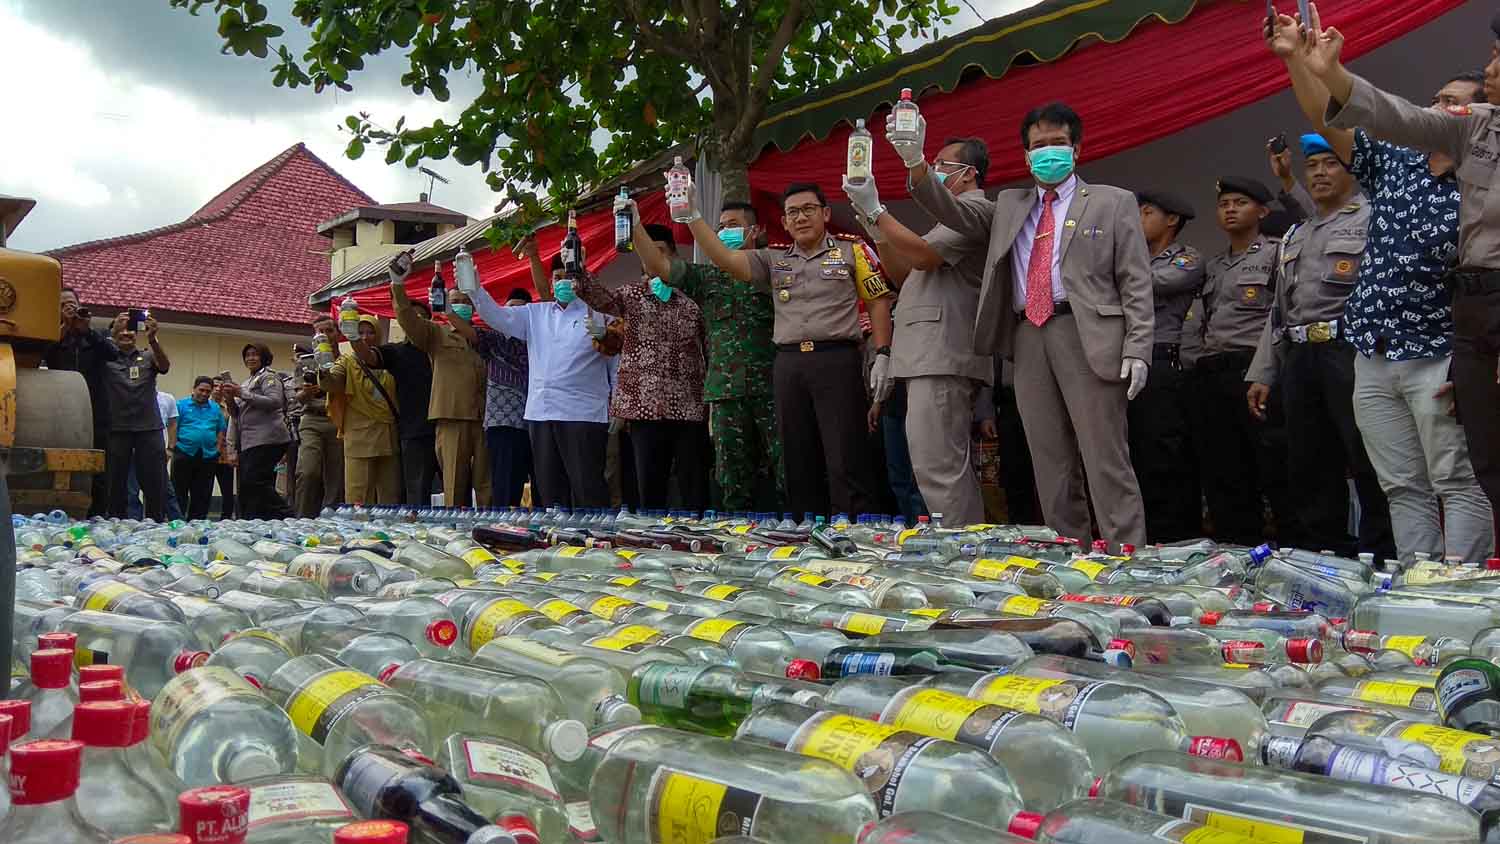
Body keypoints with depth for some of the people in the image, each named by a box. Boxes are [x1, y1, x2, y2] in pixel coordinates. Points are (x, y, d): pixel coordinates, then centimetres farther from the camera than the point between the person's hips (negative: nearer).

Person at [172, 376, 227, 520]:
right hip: (184, 455, -3)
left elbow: (221, 430, 16)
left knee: (202, 495, 6)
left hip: (208, 456, 4)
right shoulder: (181, 405, 2)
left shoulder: (215, 408, 13)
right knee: (179, 493, -1)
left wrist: (218, 449, 5)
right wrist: (174, 447, -8)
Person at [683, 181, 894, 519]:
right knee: (798, 465, 7)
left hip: (837, 360, -4)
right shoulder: (774, 261, 17)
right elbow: (726, 259, 7)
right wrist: (693, 216, -2)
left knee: (846, 465, -9)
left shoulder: (851, 252, 8)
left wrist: (883, 355, -4)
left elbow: (878, 302, 6)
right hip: (789, 365, 4)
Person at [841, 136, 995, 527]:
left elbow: (924, 255, -16)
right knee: (952, 468, 10)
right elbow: (904, 277, 26)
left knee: (936, 467, -16)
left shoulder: (974, 208, -3)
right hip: (931, 358, 11)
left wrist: (875, 210, -9)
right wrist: (875, 230, 14)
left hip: (943, 358, -11)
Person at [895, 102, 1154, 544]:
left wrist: (1137, 349, -8)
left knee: (1106, 461, -8)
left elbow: (1135, 282, 3)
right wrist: (916, 161, -7)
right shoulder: (1009, 206, 22)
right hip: (1028, 340, 4)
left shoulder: (1113, 203, 10)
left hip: (1088, 337, -4)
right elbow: (953, 210, 10)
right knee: (1051, 467, 7)